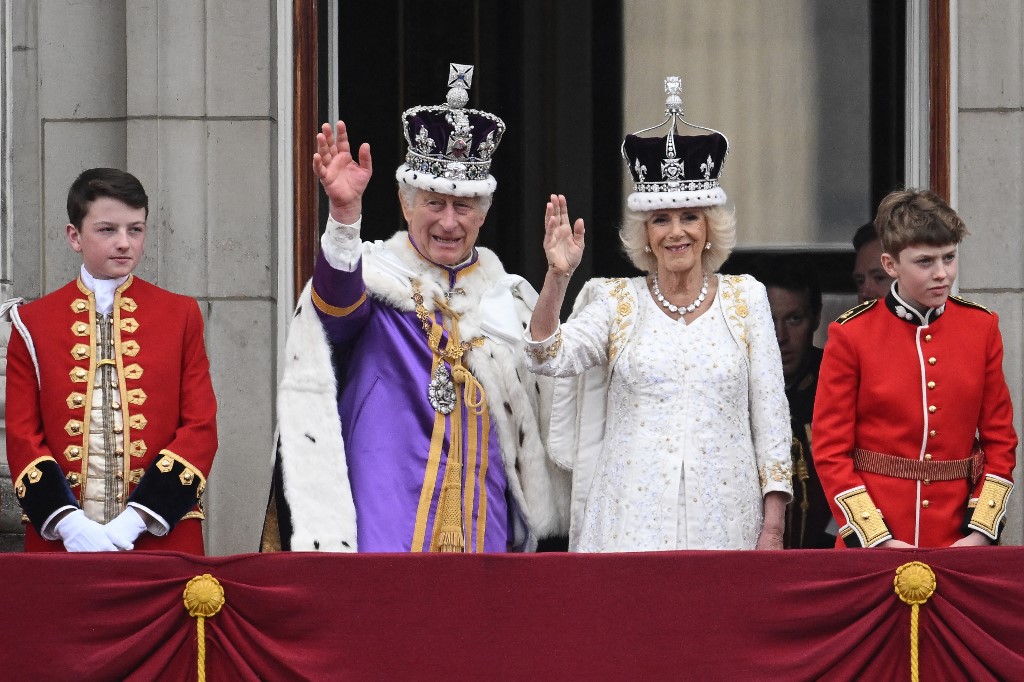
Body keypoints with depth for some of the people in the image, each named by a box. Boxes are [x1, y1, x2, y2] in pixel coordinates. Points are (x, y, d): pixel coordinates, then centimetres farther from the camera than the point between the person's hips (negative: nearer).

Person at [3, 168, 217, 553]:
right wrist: (68, 522, -13)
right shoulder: (33, 323, 6)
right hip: (60, 539, 0)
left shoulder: (181, 316, 6)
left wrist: (137, 519, -11)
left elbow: (201, 430, 1)